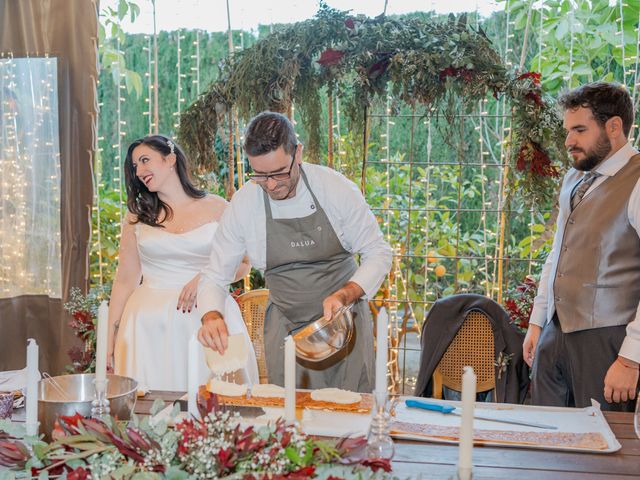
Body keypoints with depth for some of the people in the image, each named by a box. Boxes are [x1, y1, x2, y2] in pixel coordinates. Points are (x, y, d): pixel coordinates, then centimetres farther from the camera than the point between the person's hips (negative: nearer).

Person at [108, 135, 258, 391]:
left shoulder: (216, 208, 4)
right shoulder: (137, 217, 9)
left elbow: (242, 264, 6)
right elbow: (125, 281, 9)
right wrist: (110, 336, 4)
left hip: (207, 317, -1)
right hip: (150, 324, 1)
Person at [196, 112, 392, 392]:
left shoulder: (336, 188, -14)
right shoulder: (243, 204, -10)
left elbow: (378, 254, -6)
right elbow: (216, 276, -3)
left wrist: (345, 296, -23)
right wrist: (211, 316, -23)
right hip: (286, 325, 1)